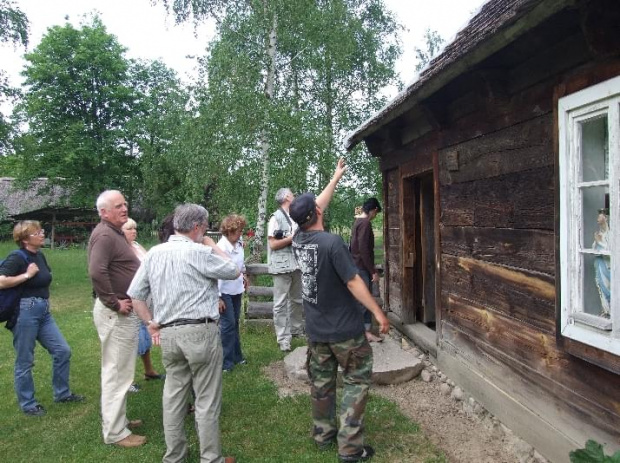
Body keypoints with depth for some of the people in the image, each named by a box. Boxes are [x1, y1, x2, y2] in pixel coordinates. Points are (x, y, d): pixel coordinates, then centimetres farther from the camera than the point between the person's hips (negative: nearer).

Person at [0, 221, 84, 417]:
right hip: (24, 312, -8)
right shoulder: (17, 258, -13)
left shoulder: (40, 256, 9)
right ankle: (27, 404, 21)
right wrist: (26, 274, -18)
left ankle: (62, 393, 23)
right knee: (25, 361, 5)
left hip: (43, 312, 8)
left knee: (63, 351, 8)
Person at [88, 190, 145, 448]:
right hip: (115, 313, -11)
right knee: (117, 372, -1)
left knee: (119, 370, 20)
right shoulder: (104, 235, -18)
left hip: (124, 311, 11)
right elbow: (96, 272, -32)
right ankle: (115, 432, 11)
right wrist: (114, 303, -24)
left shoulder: (115, 233, 15)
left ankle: (118, 419, 34)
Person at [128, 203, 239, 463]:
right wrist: (212, 246, 11)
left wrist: (152, 324, 14)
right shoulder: (199, 252, -13)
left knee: (173, 397, 17)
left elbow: (135, 295, 11)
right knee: (206, 401, 5)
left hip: (167, 334, 6)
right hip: (200, 332, -6)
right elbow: (233, 272, 1)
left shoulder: (154, 253, 7)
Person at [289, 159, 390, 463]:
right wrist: (378, 313, -11)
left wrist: (336, 178, 24)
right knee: (357, 381, 6)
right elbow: (353, 282, -21)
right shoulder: (332, 243, -24)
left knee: (321, 382, 18)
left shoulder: (298, 239, -1)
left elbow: (316, 206, 14)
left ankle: (323, 435, 30)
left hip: (315, 328, 7)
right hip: (344, 328, -7)